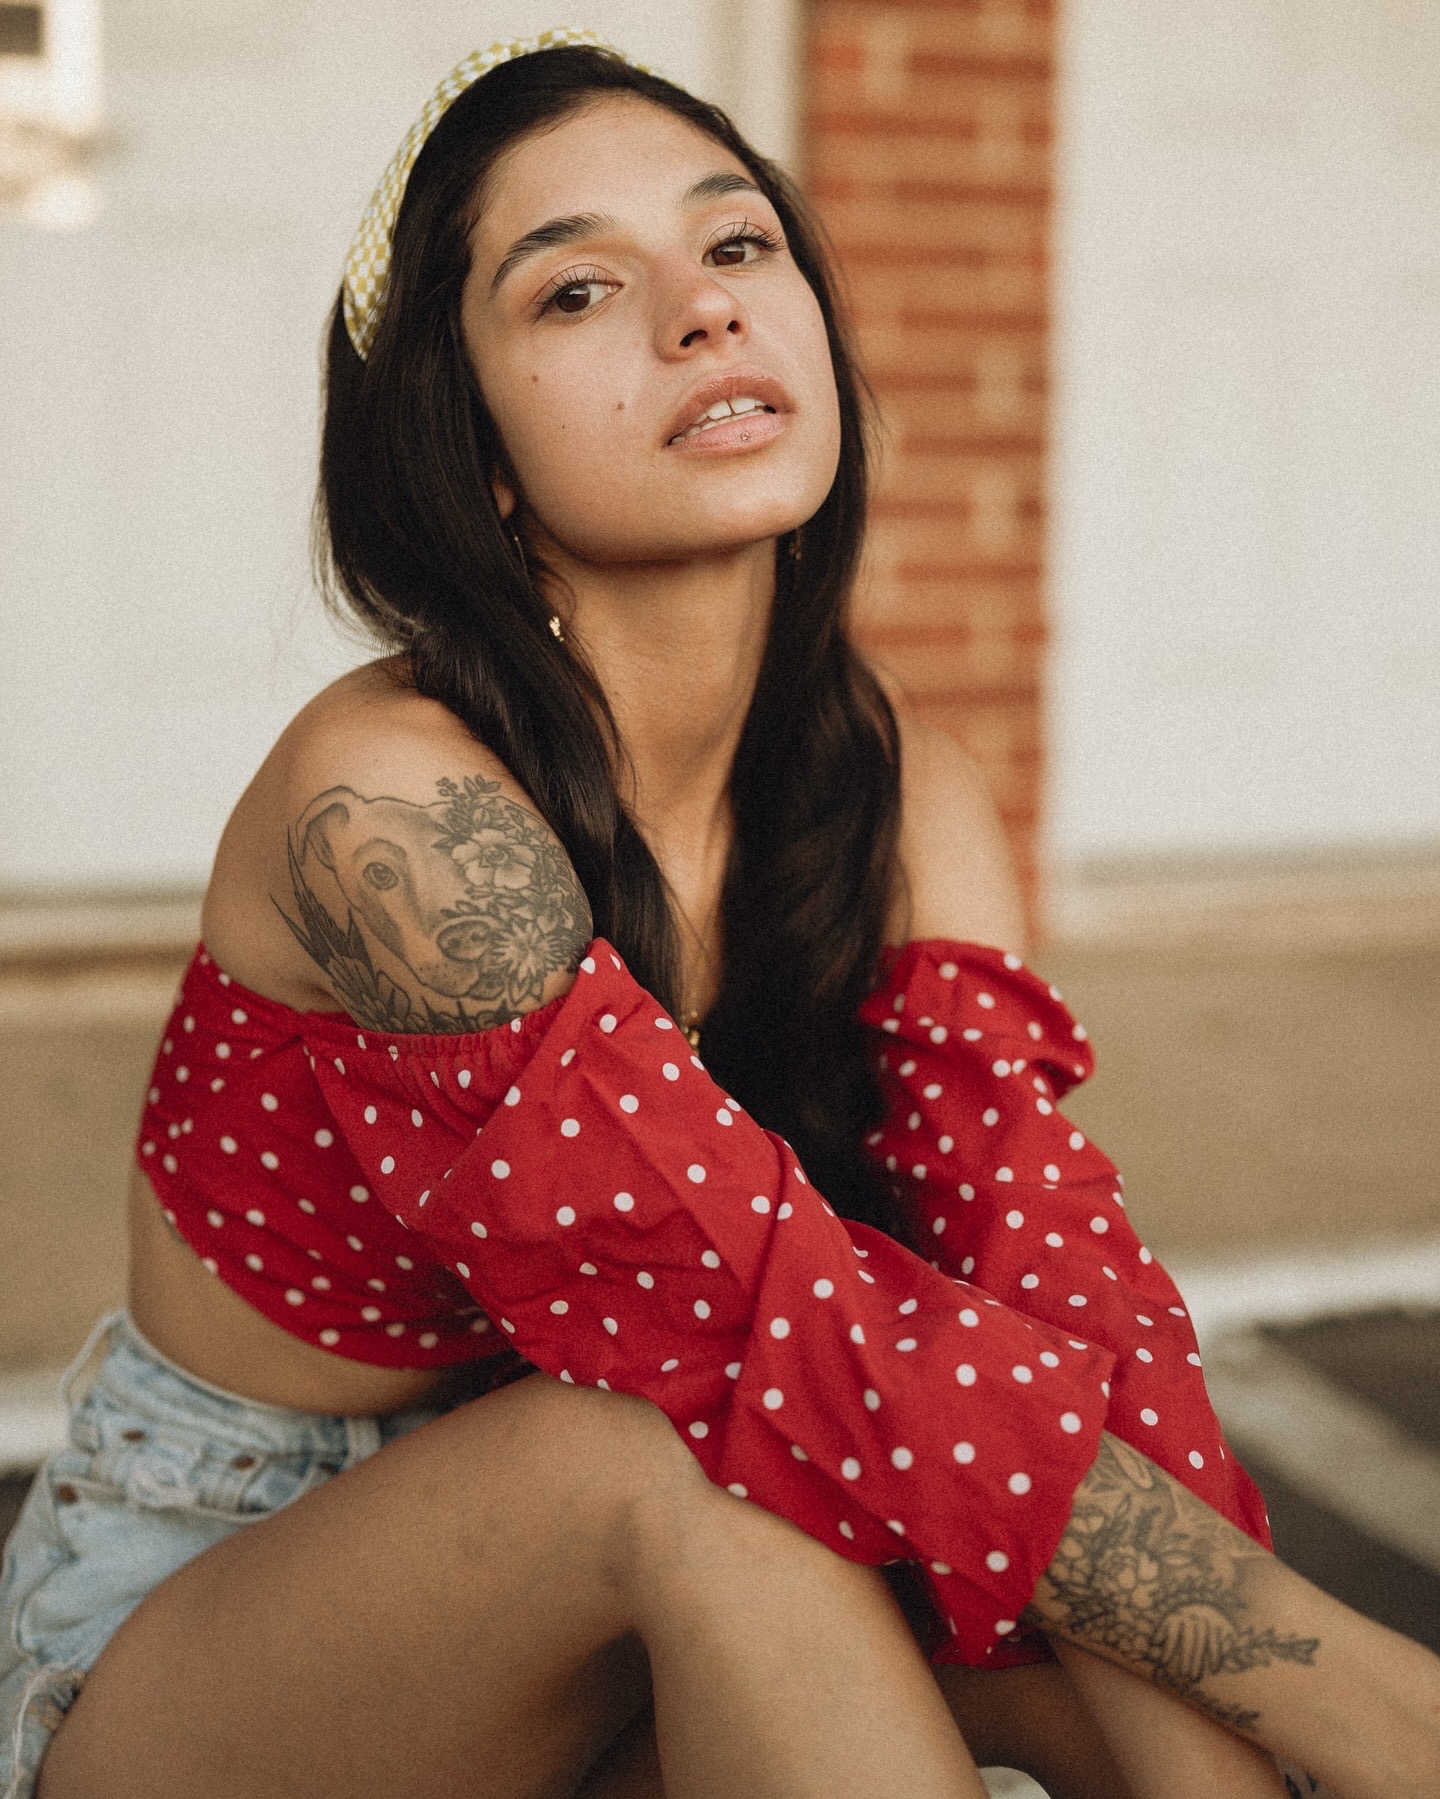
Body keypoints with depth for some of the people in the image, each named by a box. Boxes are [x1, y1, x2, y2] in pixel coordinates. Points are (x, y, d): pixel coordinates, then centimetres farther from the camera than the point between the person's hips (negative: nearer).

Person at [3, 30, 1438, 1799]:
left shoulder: (900, 791, -6)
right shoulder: (394, 806, -27)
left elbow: (1054, 1269, -17)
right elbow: (785, 1338, -32)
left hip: (561, 1651, 5)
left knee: (1110, 1631, -23)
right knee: (689, 1461, -33)